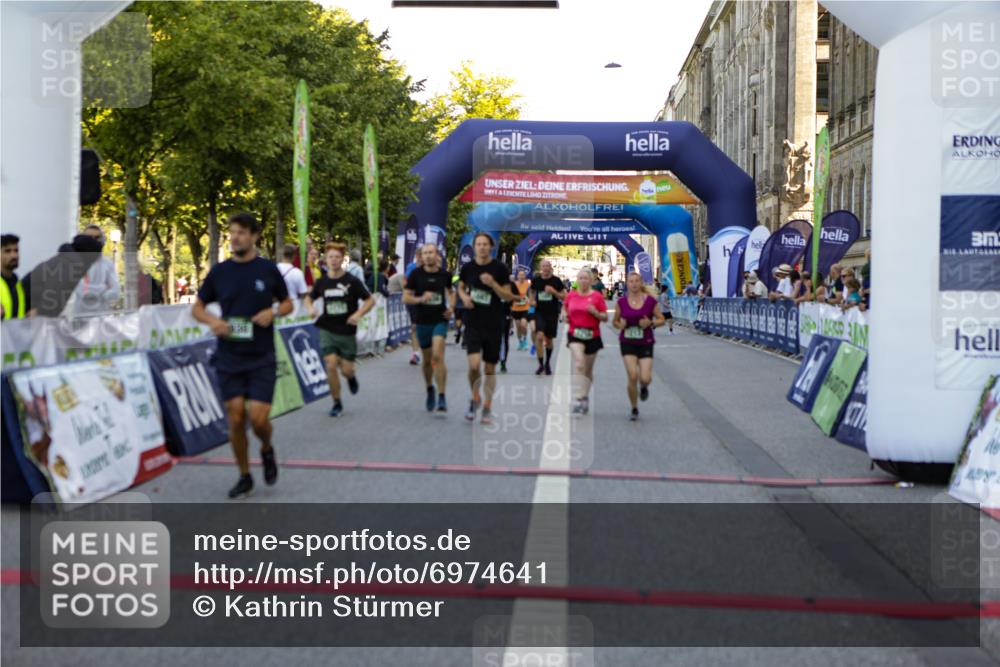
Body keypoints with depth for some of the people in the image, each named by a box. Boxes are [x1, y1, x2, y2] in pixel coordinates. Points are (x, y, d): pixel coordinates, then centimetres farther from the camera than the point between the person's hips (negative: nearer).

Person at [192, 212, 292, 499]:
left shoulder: (268, 269, -2)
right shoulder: (219, 271, 2)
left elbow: (287, 303, 9)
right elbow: (197, 307, 10)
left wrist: (272, 312, -12)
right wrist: (211, 321, -11)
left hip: (262, 359, -2)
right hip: (229, 359, 2)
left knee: (258, 419, -9)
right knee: (236, 419, 2)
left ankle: (267, 450, 26)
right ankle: (244, 477, 19)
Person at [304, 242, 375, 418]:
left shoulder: (352, 281, -7)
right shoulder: (321, 282, 1)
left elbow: (370, 300, -2)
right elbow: (309, 298, 17)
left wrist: (358, 314, -18)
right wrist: (311, 308, -5)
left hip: (347, 332, -1)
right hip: (327, 330, 2)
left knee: (346, 370, 0)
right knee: (331, 366, -9)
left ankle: (351, 377, 40)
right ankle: (336, 403, 8)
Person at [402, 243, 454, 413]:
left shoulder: (445, 274, 0)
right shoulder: (416, 274, -4)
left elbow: (450, 292, 19)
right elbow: (405, 298, -4)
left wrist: (451, 307, 1)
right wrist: (421, 299, -22)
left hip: (440, 320, -1)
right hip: (422, 321, 1)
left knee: (437, 356, -18)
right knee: (427, 360, 13)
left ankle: (441, 398, -16)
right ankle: (430, 390, 38)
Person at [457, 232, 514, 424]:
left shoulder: (500, 269, -5)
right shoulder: (468, 267, 1)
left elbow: (508, 297, -4)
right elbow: (460, 287, 19)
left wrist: (493, 283, -20)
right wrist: (464, 297, -4)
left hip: (494, 324, 0)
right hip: (473, 323, 0)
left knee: (490, 368, 7)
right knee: (474, 364, -15)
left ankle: (487, 408, 21)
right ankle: (475, 397, 12)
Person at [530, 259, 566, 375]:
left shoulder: (556, 280, -4)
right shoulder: (535, 280, 1)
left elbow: (564, 296, -1)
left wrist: (554, 292, -17)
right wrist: (532, 300, 2)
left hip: (552, 313, 0)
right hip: (539, 312, 0)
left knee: (549, 340, 10)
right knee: (539, 336, -18)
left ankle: (548, 363, 30)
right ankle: (541, 364, -10)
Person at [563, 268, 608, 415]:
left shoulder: (597, 296, -3)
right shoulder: (571, 295, 3)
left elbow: (605, 318, -1)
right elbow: (565, 308, 22)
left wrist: (595, 312, -19)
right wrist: (565, 316, 2)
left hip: (592, 336, 1)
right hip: (575, 334, 0)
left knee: (588, 370, 13)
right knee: (579, 363, -23)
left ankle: (585, 396, 33)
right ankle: (580, 399, -24)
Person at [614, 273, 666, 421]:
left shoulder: (651, 301, -3)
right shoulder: (621, 302, 1)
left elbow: (661, 319, 4)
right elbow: (615, 321, 12)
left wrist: (650, 323, -15)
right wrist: (619, 325, -10)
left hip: (645, 343, 0)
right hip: (627, 343, 1)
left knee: (645, 378, -12)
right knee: (632, 377, -10)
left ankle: (643, 387, 29)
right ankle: (634, 409, 11)